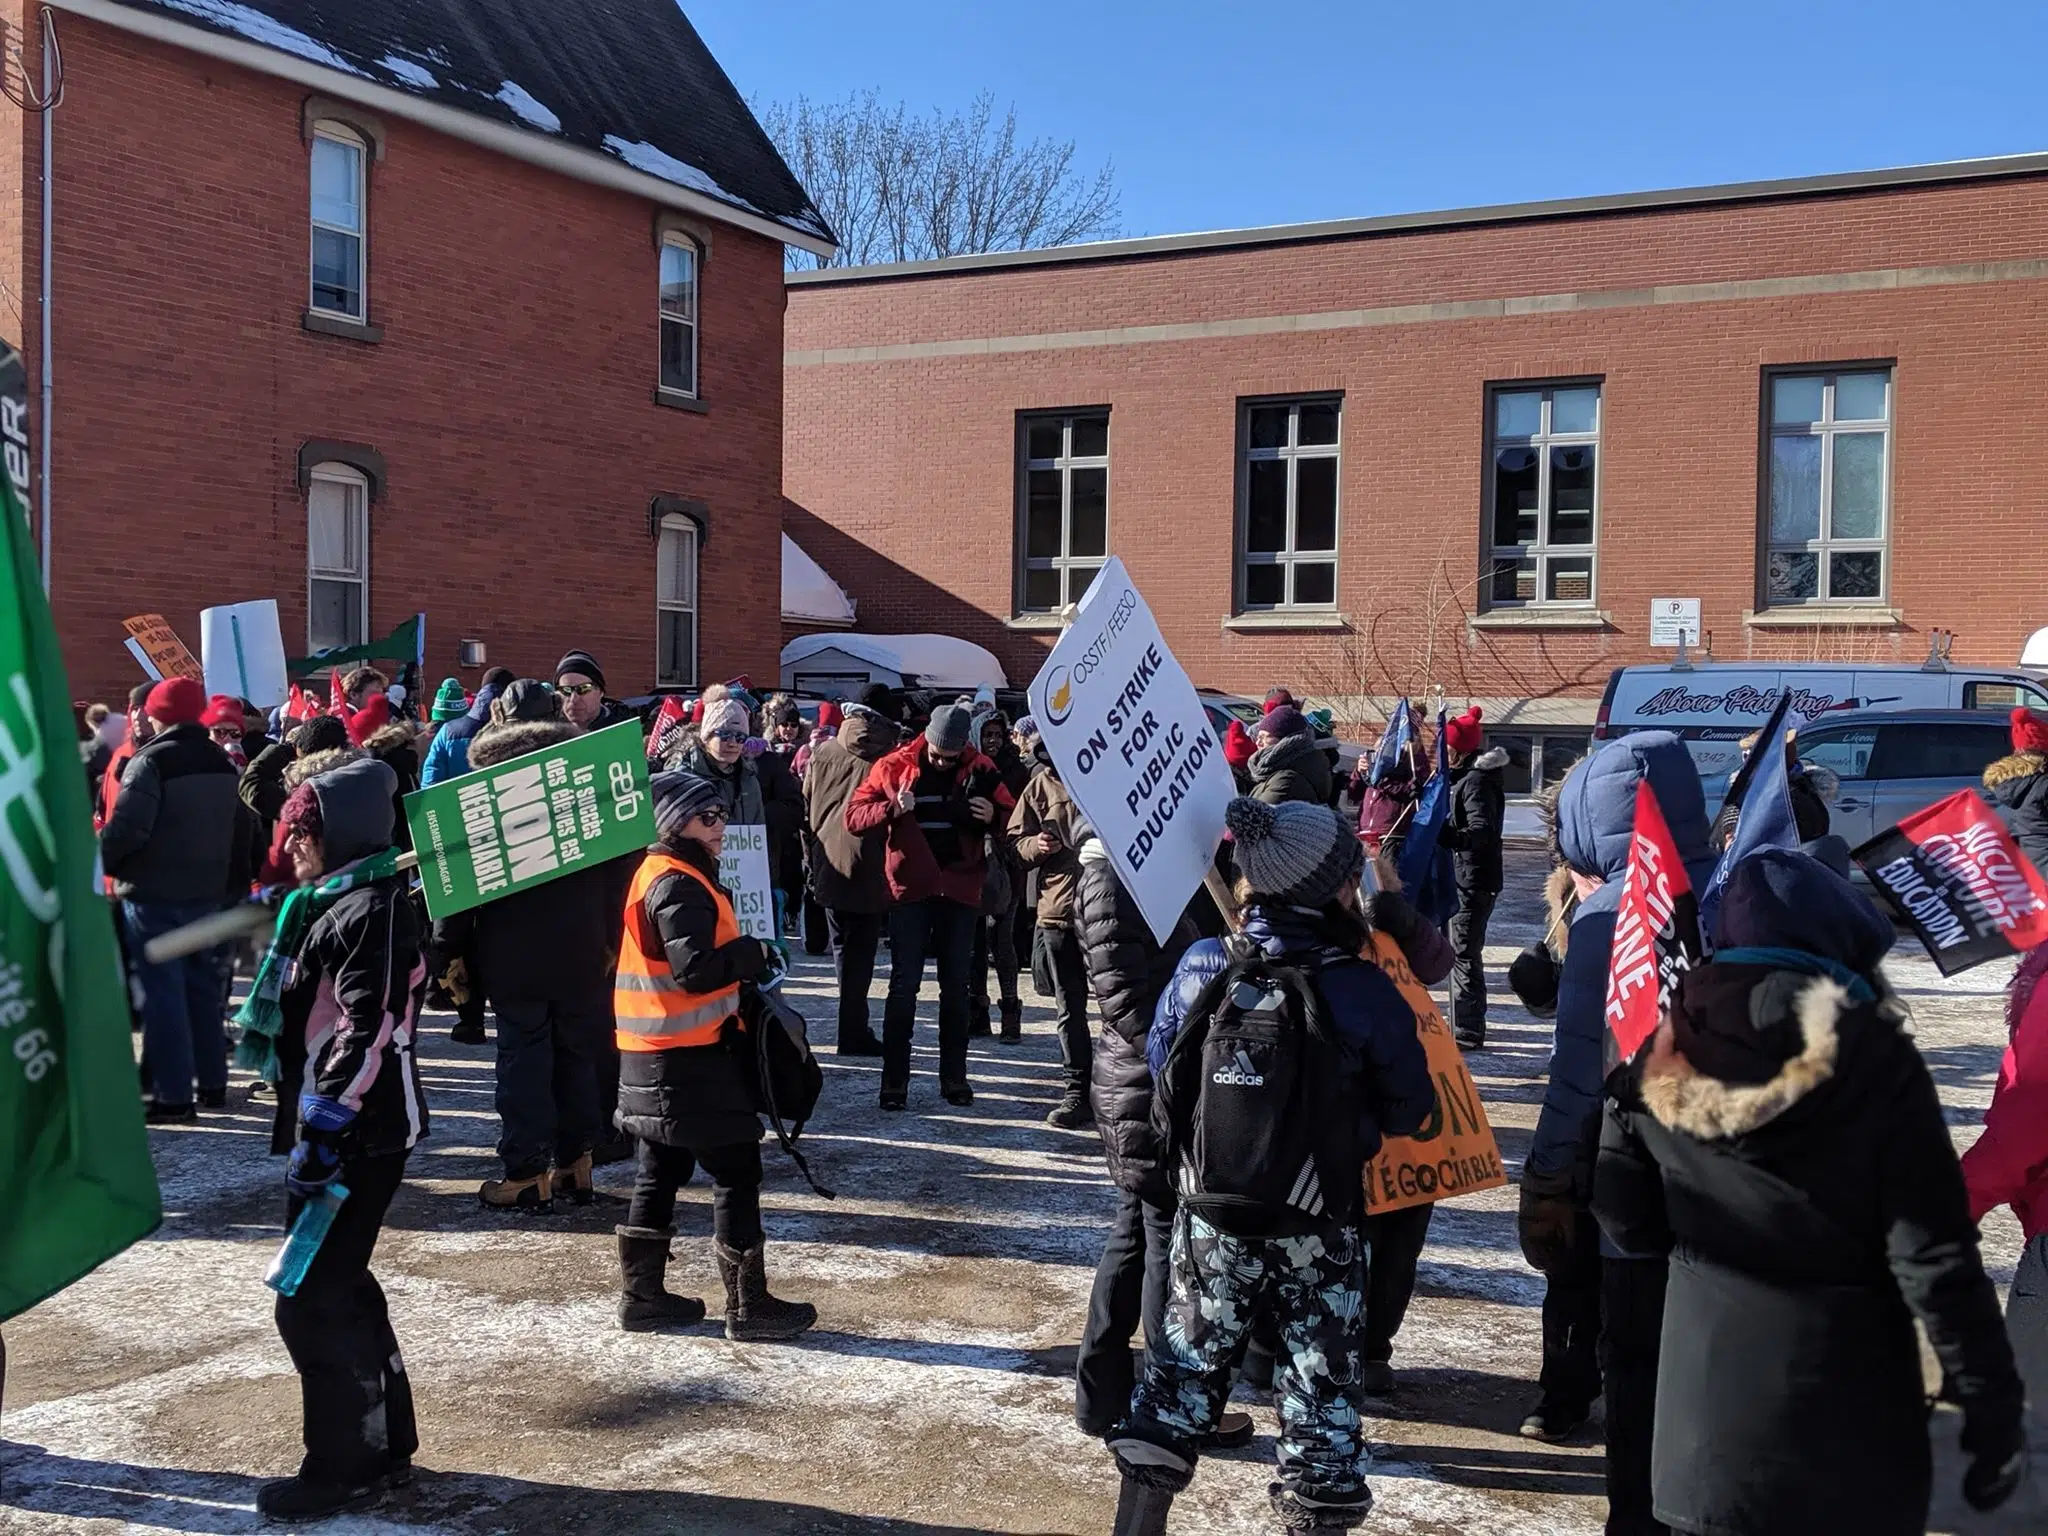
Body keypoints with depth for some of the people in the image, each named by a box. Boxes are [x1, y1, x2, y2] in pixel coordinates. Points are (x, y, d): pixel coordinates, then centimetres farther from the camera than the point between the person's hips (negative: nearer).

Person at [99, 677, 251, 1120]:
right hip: (206, 892, 8)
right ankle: (213, 1083, 21)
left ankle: (173, 1095, -3)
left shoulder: (150, 762, -13)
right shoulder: (222, 763, 12)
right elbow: (239, 832, 16)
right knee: (202, 985, 16)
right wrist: (236, 887, 21)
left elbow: (128, 828, -21)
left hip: (155, 893, -7)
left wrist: (98, 859, -5)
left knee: (162, 992, -4)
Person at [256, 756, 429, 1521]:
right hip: (345, 1131, 11)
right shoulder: (339, 905, 15)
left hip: (354, 1136, -11)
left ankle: (345, 1466, 7)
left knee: (313, 1301, -4)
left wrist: (322, 1130, -25)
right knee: (339, 1290, 17)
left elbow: (370, 1034, -24)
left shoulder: (371, 910, -17)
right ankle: (384, 1445, 28)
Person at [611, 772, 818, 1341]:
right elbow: (698, 969, -28)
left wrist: (742, 963, 5)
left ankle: (643, 1296, 23)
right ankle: (748, 1306, 4)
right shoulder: (678, 885, -18)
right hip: (690, 1059, -10)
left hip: (658, 1058, 10)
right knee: (737, 1173, -2)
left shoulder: (660, 875, 15)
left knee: (661, 1174, 16)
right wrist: (756, 954, -14)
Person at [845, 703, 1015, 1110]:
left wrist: (992, 816, -15)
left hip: (960, 889, 2)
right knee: (904, 985, -1)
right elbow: (852, 816, -6)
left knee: (956, 986, 9)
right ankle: (894, 1081, 4)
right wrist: (892, 808, -23)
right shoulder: (895, 766, -4)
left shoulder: (980, 769, 1)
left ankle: (954, 1077, 19)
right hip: (911, 888, -2)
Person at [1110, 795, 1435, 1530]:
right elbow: (1408, 1113, -8)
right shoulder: (1366, 992, -17)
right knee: (1319, 1375, 11)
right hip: (1320, 1226, -2)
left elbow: (1161, 1074, 3)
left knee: (1189, 1355, 16)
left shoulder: (1200, 968, -10)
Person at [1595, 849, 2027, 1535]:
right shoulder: (1875, 1060, -15)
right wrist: (1992, 1412, -8)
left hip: (1709, 1388, 3)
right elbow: (1937, 1258, -15)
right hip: (1846, 1404, -3)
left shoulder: (1666, 1061, -4)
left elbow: (1626, 1219, 3)